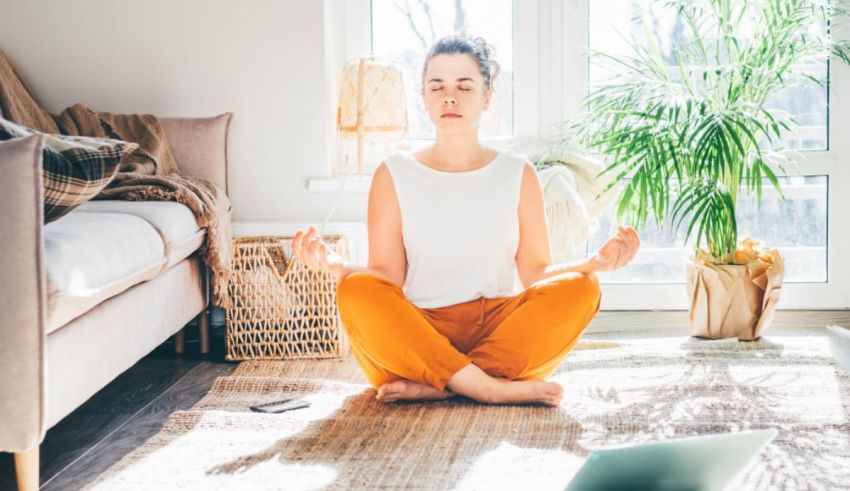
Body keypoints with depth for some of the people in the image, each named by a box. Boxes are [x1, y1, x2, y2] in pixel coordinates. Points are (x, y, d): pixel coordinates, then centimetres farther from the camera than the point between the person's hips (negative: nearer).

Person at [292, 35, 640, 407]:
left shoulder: (518, 175, 11)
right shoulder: (394, 176, 8)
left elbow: (536, 274, 6)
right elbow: (386, 277, 2)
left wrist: (596, 262, -13)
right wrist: (334, 265, -19)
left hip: (502, 334, 2)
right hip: (419, 335, -1)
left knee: (580, 289, -25)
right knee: (356, 292, -30)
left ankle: (434, 387, -28)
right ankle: (494, 389, -34)